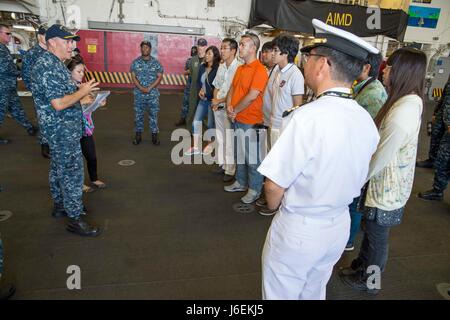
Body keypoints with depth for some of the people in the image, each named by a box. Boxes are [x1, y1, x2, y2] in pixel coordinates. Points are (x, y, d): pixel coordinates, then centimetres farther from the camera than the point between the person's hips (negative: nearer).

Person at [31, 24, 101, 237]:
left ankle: (60, 205, 34)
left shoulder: (54, 64, 13)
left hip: (60, 128, 11)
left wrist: (80, 98, 8)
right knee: (72, 172, -6)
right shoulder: (48, 68, -21)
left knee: (59, 168, 19)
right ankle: (75, 219, 3)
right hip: (62, 129, -11)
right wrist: (82, 92, -14)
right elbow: (59, 104, -27)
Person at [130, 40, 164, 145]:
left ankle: (154, 135, 13)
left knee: (153, 114, 3)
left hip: (153, 94, -1)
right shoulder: (136, 62, 2)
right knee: (138, 115, 7)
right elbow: (133, 77, -1)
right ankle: (138, 135, 18)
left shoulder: (156, 62, 0)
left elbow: (159, 77, -4)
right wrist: (141, 88, -14)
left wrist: (149, 88, -13)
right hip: (139, 94, 1)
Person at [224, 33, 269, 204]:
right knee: (239, 154, 19)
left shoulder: (259, 70, -14)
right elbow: (232, 89, 15)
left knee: (252, 157, 2)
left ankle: (255, 190, 17)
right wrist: (229, 107, -3)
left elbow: (252, 96, -21)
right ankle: (241, 183, 35)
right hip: (237, 119, 9)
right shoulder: (240, 68, 13)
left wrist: (235, 111, -11)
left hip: (251, 121, -8)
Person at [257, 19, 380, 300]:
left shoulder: (309, 116, -27)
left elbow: (275, 185, -21)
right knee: (314, 293, 28)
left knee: (281, 294, 19)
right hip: (340, 226, 7)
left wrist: (273, 206, -1)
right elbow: (358, 179, 7)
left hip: (298, 229, -6)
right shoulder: (367, 121, -5)